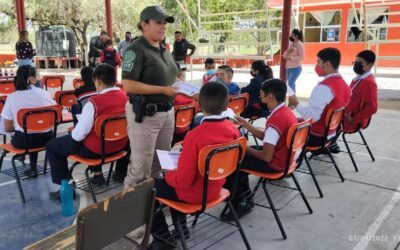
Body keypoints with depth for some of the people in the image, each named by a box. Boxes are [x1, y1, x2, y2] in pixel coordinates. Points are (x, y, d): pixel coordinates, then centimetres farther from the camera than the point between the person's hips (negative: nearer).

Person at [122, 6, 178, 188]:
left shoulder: (164, 50, 14)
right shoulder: (136, 49, -12)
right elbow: (128, 85, -20)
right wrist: (163, 90, -21)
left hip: (167, 111, 8)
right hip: (145, 113, -8)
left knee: (161, 162, 18)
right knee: (141, 165, -1)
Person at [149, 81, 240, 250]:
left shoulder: (195, 136, -31)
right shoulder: (233, 129, -11)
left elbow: (183, 180, -26)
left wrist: (168, 175, -5)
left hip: (193, 193, -7)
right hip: (215, 188, 7)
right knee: (170, 181, 30)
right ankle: (181, 227, 35)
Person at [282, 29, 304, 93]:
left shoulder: (300, 44, -9)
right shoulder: (291, 44, 13)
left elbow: (301, 57, -16)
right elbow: (284, 55, 11)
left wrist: (291, 57, -23)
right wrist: (288, 51, -8)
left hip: (296, 68, -8)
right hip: (288, 68, 8)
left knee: (290, 85, -17)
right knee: (292, 85, 12)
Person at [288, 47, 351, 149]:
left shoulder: (323, 87, -25)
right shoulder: (344, 85, 3)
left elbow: (311, 116, -28)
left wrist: (296, 104, -12)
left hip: (317, 137, -8)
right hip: (333, 134, 8)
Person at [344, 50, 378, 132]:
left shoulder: (369, 82, -20)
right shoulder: (358, 79, 10)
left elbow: (372, 107, -26)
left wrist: (354, 120, -20)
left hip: (353, 122, -9)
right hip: (347, 115, 9)